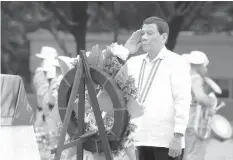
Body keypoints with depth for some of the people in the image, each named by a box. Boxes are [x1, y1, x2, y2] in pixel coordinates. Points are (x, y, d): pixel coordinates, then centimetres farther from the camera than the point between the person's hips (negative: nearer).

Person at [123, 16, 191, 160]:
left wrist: (178, 136, -18)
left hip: (166, 141, -5)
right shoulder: (135, 62, 14)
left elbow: (183, 101, -10)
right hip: (142, 140, 6)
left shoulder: (176, 62, -3)